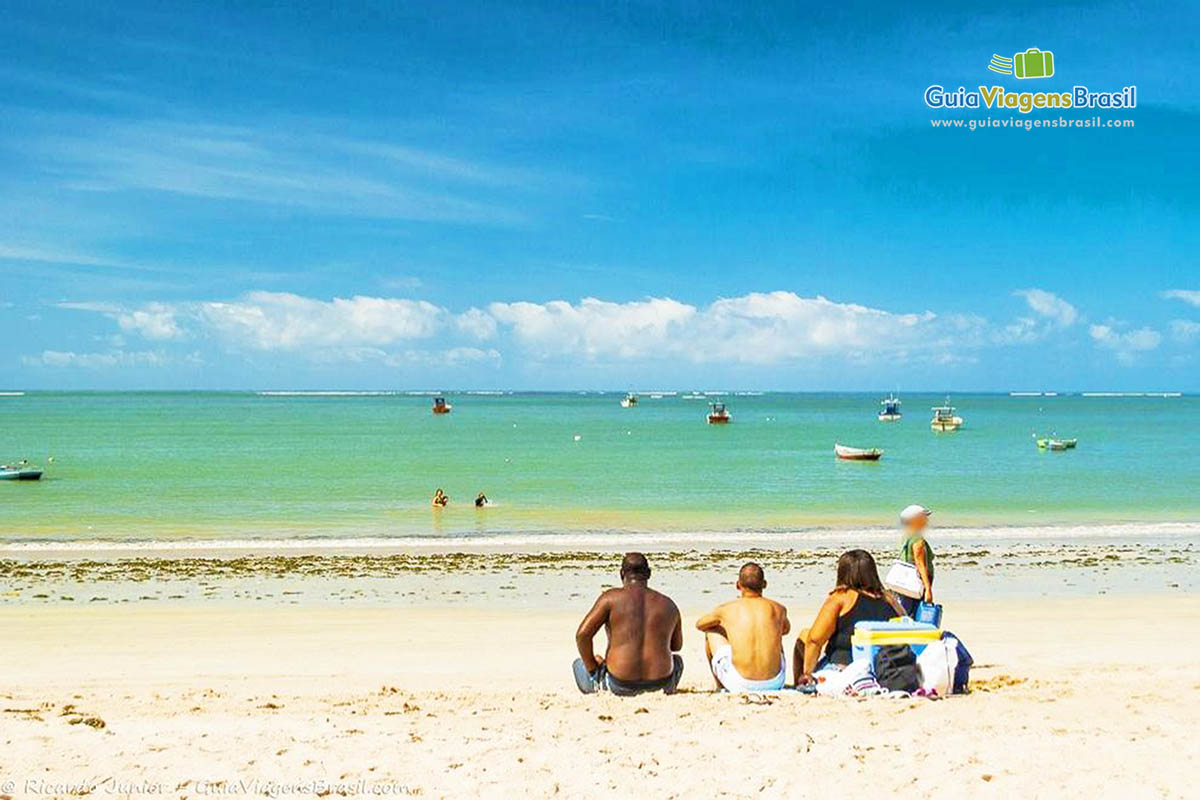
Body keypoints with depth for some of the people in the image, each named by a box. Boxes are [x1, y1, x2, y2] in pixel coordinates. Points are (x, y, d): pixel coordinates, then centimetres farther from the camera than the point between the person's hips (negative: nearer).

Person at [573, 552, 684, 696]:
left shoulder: (611, 597, -4)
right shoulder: (669, 605, 7)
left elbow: (582, 634, -9)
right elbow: (677, 646, 21)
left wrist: (592, 669, 4)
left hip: (620, 685, -2)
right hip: (659, 684, 2)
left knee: (579, 664, 26)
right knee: (677, 660, 37)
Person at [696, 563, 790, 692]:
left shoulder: (726, 609, 1)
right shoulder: (778, 609, 7)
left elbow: (699, 624, 23)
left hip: (740, 685, -2)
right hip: (775, 684, 2)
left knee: (711, 633, 21)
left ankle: (720, 687, 31)